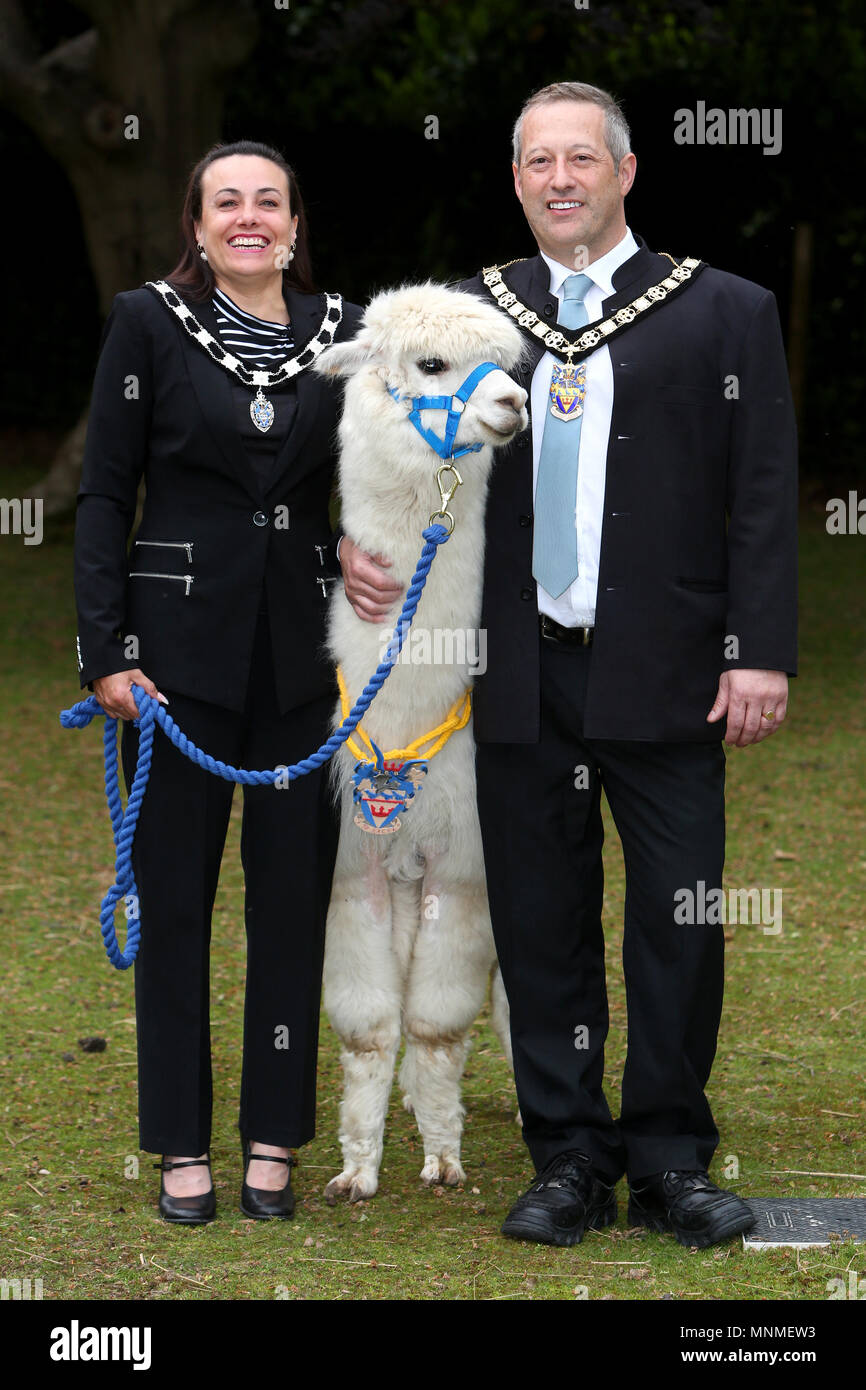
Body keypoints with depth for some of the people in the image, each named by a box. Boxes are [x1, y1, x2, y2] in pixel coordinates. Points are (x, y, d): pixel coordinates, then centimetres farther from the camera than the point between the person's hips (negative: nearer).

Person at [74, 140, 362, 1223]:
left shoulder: (343, 331, 6)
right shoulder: (150, 322, 0)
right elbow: (104, 493, -1)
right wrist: (106, 648, -8)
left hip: (305, 647, 2)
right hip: (182, 640, -2)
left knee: (294, 888, 5)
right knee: (175, 892, 3)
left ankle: (275, 1137, 16)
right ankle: (181, 1144, 13)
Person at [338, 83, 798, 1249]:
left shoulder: (724, 313, 3)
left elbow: (763, 496, -1)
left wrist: (761, 653, -8)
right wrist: (358, 542, -2)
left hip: (664, 674, -2)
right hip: (521, 670, 2)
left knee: (681, 923, 2)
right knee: (541, 923, 6)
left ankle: (669, 1160, 14)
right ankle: (569, 1161, 16)